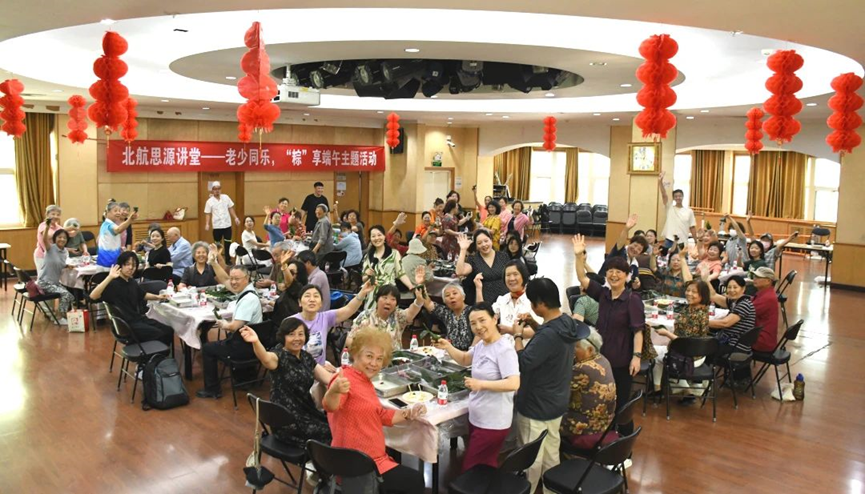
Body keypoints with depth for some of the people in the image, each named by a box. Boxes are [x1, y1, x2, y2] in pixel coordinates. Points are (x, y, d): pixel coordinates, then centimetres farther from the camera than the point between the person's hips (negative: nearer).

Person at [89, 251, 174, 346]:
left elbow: (143, 295, 30)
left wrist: (157, 297, 13)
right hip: (126, 325, -8)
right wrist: (109, 277, -40)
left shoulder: (132, 282, 10)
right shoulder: (113, 284, -15)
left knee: (168, 331, -3)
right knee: (159, 335, -21)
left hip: (140, 318, 8)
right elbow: (93, 296, -33)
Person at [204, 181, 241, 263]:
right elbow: (208, 214, -2)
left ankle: (228, 260, 17)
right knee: (217, 244, 7)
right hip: (217, 226, -2)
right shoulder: (210, 201, -3)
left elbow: (231, 209, 10)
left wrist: (236, 218, 2)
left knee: (228, 243, 6)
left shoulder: (226, 197, 3)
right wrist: (207, 224, -12)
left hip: (227, 224, 2)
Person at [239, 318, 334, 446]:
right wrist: (256, 342, -61)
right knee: (331, 433, -7)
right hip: (287, 421, -7)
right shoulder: (279, 356, -16)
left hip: (306, 412, 7)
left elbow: (329, 378, 6)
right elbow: (266, 358, -41)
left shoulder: (306, 356, 6)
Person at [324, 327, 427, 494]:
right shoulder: (346, 379, -21)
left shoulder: (365, 381, 8)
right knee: (415, 480, 5)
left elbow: (381, 415, 16)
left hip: (370, 458, 9)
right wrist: (334, 391, -63)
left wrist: (409, 413, 3)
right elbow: (331, 405, -42)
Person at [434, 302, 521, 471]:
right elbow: (465, 360, 22)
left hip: (492, 423, -8)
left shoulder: (504, 349, -22)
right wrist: (448, 347, 4)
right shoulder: (481, 345, 4)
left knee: (471, 469, 4)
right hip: (477, 418, 8)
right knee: (485, 468, 20)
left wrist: (481, 384, -30)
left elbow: (514, 384, -31)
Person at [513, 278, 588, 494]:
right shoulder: (567, 323, -2)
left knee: (531, 460, 10)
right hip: (556, 404, 9)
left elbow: (523, 362, -28)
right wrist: (535, 325, 5)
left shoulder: (548, 334, -32)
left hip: (536, 407, -9)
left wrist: (518, 335, -15)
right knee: (551, 455, 22)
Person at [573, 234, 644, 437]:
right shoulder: (603, 294, 1)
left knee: (621, 403, 8)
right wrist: (579, 256, -17)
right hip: (601, 357, 5)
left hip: (622, 361, -5)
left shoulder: (632, 299, -13)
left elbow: (638, 330, -15)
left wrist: (637, 356, -22)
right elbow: (582, 278, -5)